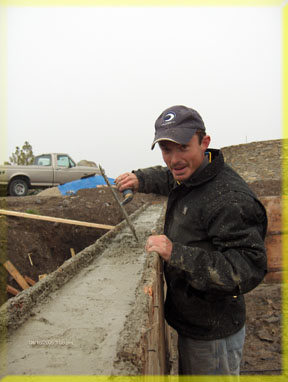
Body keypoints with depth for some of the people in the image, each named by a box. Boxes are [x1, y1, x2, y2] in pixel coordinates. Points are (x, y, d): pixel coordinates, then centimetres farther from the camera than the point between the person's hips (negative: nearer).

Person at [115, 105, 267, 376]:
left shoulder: (229, 198, -30)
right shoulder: (188, 176, 0)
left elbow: (249, 270, -33)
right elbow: (167, 178, 24)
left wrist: (176, 253, -37)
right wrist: (140, 179, 4)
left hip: (213, 335, -9)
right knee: (187, 374, 30)